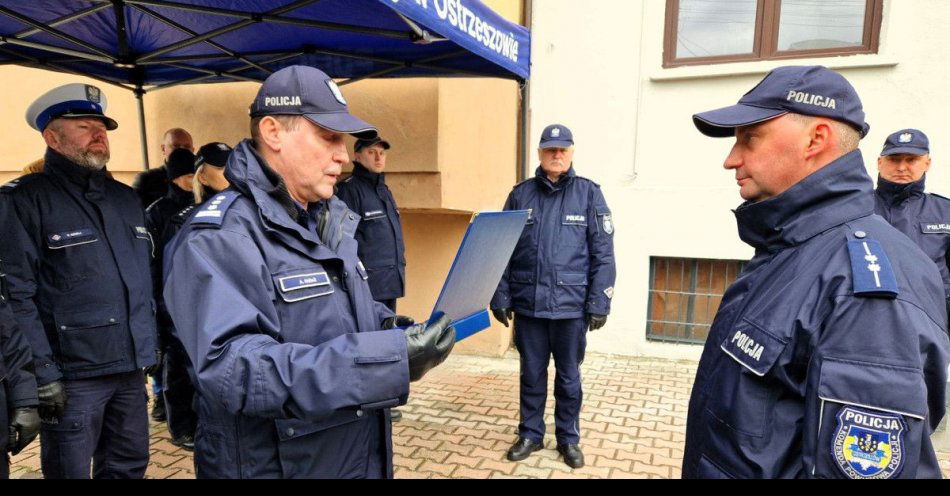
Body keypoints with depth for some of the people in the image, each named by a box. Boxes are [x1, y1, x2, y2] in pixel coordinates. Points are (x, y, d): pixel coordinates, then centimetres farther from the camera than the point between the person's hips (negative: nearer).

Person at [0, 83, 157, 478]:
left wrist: (151, 342, 16)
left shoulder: (125, 198, 13)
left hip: (132, 367, 6)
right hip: (72, 374, -5)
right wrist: (43, 373, -16)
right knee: (70, 471, 9)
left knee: (129, 467, 17)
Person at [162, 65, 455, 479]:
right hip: (272, 465, -7)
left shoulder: (333, 221, 7)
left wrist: (395, 330, -4)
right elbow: (234, 369, -31)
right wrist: (387, 360, -37)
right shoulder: (218, 238, -20)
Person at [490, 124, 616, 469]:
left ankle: (569, 439, 32)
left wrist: (599, 303, -6)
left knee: (568, 377, 14)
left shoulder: (589, 193, -1)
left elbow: (603, 254, -2)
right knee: (532, 375, 15)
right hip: (528, 305, 1)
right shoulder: (521, 195, 3)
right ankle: (530, 434, 33)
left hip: (571, 306, -1)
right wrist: (500, 296, 1)